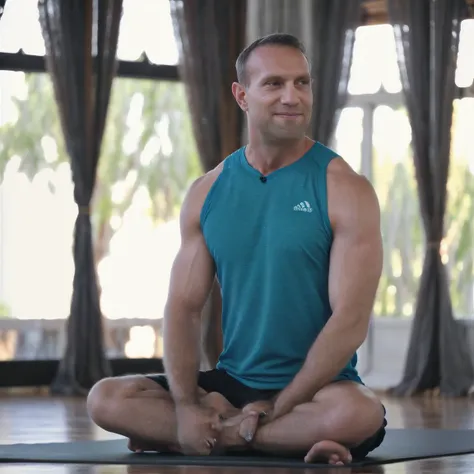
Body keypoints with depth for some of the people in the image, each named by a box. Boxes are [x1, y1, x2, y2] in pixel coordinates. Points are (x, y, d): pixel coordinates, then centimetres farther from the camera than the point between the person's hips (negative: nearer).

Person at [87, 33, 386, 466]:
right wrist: (186, 406, -14)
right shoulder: (208, 191, 7)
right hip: (232, 381, 4)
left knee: (359, 413, -38)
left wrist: (275, 408, -19)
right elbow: (184, 305, 3)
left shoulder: (344, 190, -7)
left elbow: (351, 320, -14)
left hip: (315, 386, -4)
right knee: (106, 398, -15)